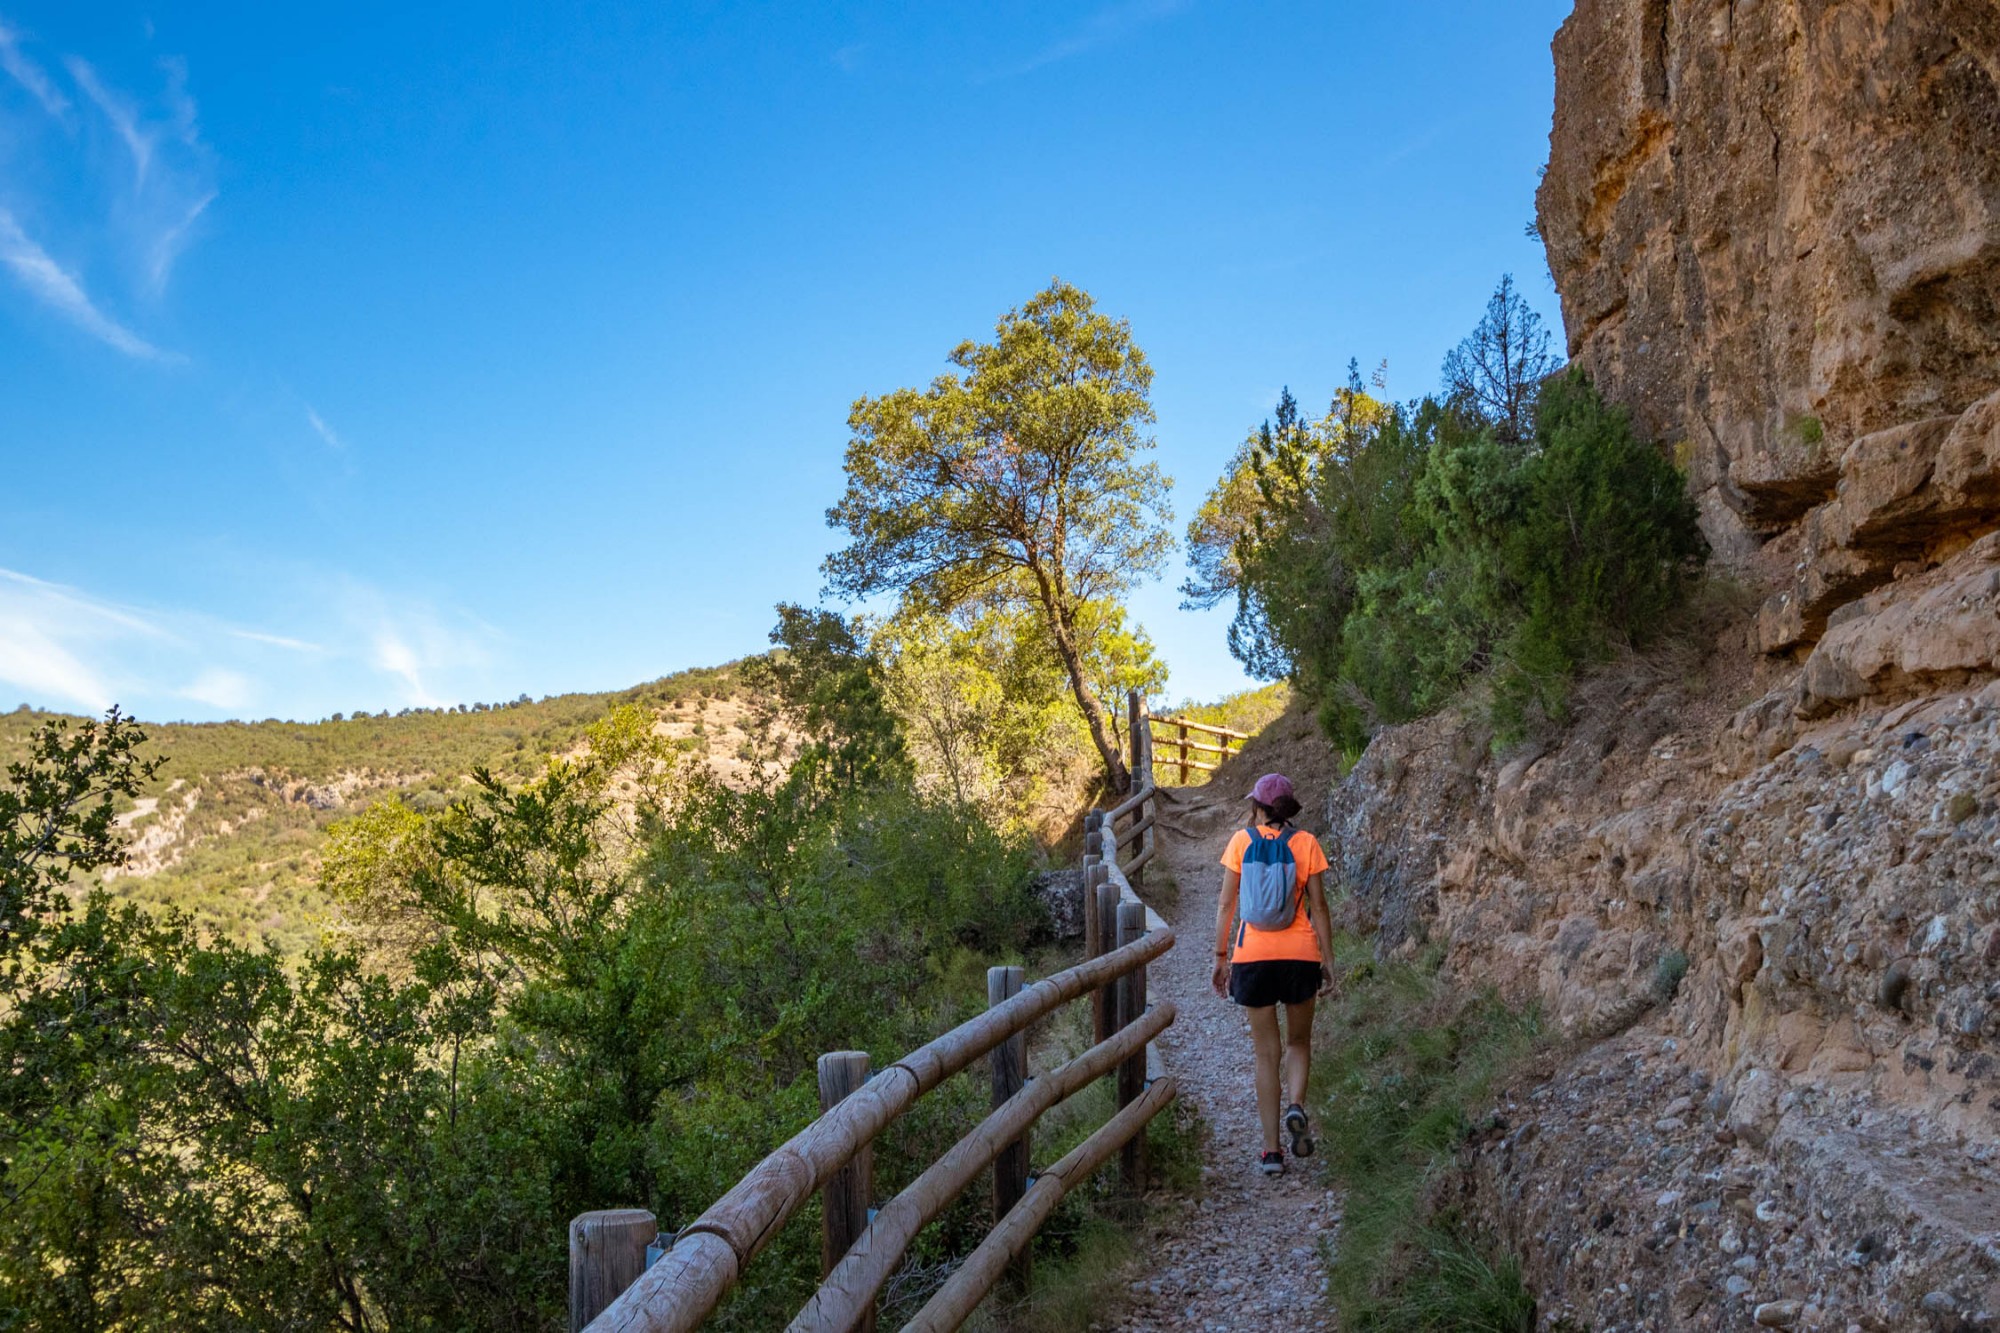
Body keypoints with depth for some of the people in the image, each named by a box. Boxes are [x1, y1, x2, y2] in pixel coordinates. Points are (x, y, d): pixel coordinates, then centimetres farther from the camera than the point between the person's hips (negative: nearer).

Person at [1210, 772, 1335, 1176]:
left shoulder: (1242, 840, -1)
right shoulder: (1305, 843, 0)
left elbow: (1227, 905, -1)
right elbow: (1318, 907, -1)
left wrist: (1221, 957, 5)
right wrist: (1327, 960, 5)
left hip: (1253, 955, 0)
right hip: (1299, 953, 0)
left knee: (1267, 1052, 8)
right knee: (1298, 1041, 19)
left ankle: (1272, 1149, 6)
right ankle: (1296, 1105, -8)